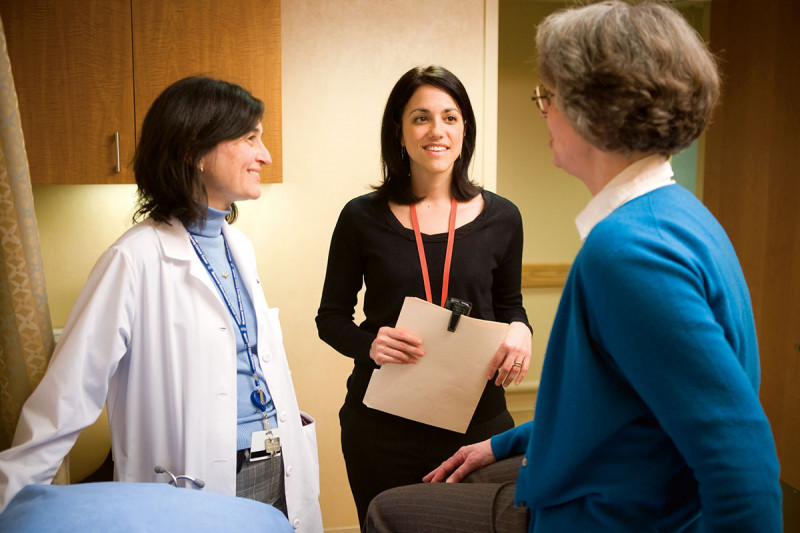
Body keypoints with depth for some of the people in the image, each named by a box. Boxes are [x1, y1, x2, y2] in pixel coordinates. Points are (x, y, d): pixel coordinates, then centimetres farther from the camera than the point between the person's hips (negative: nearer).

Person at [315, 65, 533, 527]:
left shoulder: (500, 218, 1)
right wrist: (370, 343, -17)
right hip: (383, 426, -1)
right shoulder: (362, 218, -3)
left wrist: (520, 330, -10)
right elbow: (331, 316, 3)